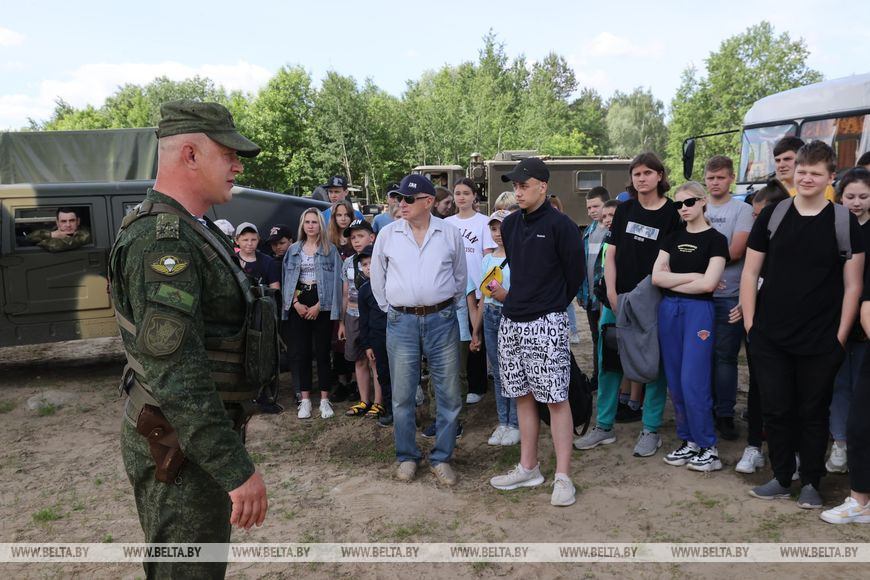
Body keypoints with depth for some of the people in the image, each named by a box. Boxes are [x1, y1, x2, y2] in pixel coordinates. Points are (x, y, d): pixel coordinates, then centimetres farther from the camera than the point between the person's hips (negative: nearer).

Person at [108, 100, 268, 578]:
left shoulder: (188, 231, 10)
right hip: (181, 446, -10)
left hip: (195, 435, 10)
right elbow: (175, 374, -29)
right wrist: (236, 468, -28)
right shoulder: (161, 241, -23)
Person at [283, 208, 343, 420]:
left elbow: (334, 280, -5)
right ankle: (305, 399, 12)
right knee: (301, 353, 4)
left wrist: (318, 306, -12)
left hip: (322, 305, -3)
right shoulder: (293, 250, 11)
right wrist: (296, 304, -6)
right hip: (298, 305, 3)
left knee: (322, 352, 0)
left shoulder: (330, 250, 1)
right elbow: (288, 279, 8)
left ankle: (324, 400, 8)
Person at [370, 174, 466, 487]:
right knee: (402, 396, 6)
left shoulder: (449, 233, 1)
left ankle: (442, 458, 19)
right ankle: (406, 457, 22)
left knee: (449, 394, 5)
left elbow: (460, 275, 13)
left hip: (442, 320, 0)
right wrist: (389, 308, 10)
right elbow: (377, 277, 11)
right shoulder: (387, 234, 1)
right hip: (401, 322, 0)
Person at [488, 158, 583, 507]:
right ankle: (528, 469, 24)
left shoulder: (560, 225, -8)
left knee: (556, 398, -3)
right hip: (512, 321, 7)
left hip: (547, 323, -7)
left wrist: (553, 306, 8)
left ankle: (563, 477, 6)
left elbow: (575, 272, -2)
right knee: (522, 396, 12)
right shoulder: (510, 225, 11)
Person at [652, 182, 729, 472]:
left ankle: (708, 448, 5)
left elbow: (708, 284, -14)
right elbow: (656, 276, 0)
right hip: (668, 310, 5)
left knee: (693, 382, -8)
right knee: (675, 382, 7)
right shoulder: (672, 237, 11)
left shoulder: (716, 239, -3)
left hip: (698, 310, -5)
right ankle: (689, 441, 19)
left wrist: (671, 281, -6)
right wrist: (692, 276, -8)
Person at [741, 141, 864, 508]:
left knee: (813, 412, 10)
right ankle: (781, 478, 24)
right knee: (777, 409, 8)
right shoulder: (772, 216, 2)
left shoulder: (845, 223, -1)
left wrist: (841, 335, -5)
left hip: (821, 341, -1)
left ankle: (811, 483, 25)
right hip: (769, 338, 1)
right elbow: (750, 273, 4)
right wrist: (749, 323, -1)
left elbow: (852, 285, 0)